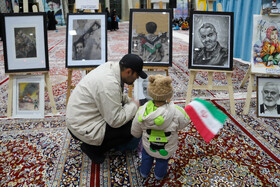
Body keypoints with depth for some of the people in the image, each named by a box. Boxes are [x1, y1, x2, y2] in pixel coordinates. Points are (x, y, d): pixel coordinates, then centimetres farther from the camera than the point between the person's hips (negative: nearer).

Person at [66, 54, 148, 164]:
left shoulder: (111, 66, -2)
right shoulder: (109, 84, -30)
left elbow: (118, 95, 18)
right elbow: (116, 121, -24)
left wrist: (129, 101, 5)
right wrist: (133, 105, -11)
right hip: (82, 128, -10)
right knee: (130, 129, -13)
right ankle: (93, 148, 3)